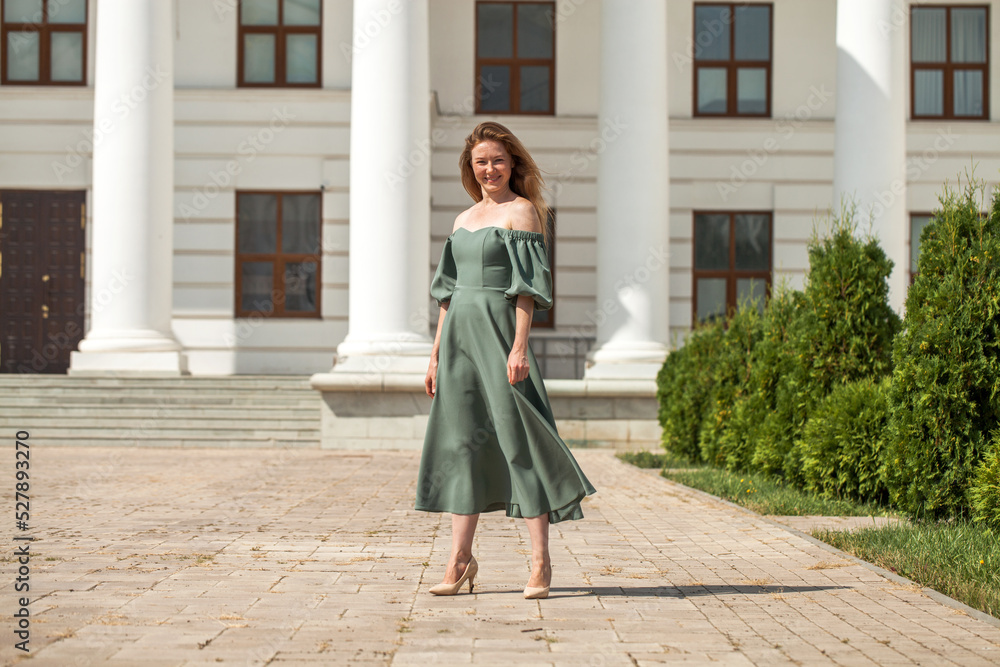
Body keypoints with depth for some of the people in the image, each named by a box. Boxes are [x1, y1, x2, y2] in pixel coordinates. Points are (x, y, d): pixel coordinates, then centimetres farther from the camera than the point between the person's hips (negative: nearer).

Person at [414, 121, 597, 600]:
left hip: (499, 331, -7)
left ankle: (540, 563, -2)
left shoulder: (521, 211, -2)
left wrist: (519, 346, -18)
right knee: (462, 440, 6)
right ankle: (461, 559, 11)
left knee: (517, 437, -7)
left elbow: (527, 285, -9)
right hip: (459, 332, 7)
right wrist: (436, 352, 14)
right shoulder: (463, 220, 17)